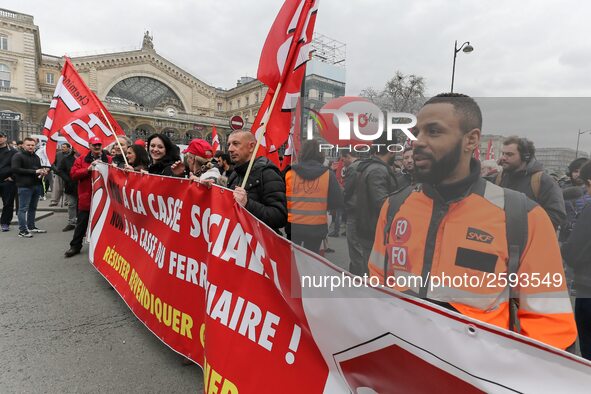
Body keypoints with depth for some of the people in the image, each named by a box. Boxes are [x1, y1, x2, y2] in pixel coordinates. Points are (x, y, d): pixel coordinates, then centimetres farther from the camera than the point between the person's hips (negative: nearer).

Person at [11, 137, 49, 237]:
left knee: (33, 208, 14)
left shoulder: (36, 157, 18)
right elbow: (15, 169, -15)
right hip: (25, 186, -7)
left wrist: (43, 172, 3)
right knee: (23, 208, -4)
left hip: (36, 185, 7)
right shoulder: (18, 156, -4)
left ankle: (31, 226, 24)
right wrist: (34, 171, -18)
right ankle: (22, 230, -2)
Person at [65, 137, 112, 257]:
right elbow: (73, 174, -7)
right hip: (86, 198, 0)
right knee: (81, 223, 11)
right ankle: (75, 246, 25)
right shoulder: (82, 159, 3)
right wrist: (88, 169, -17)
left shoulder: (109, 159, 1)